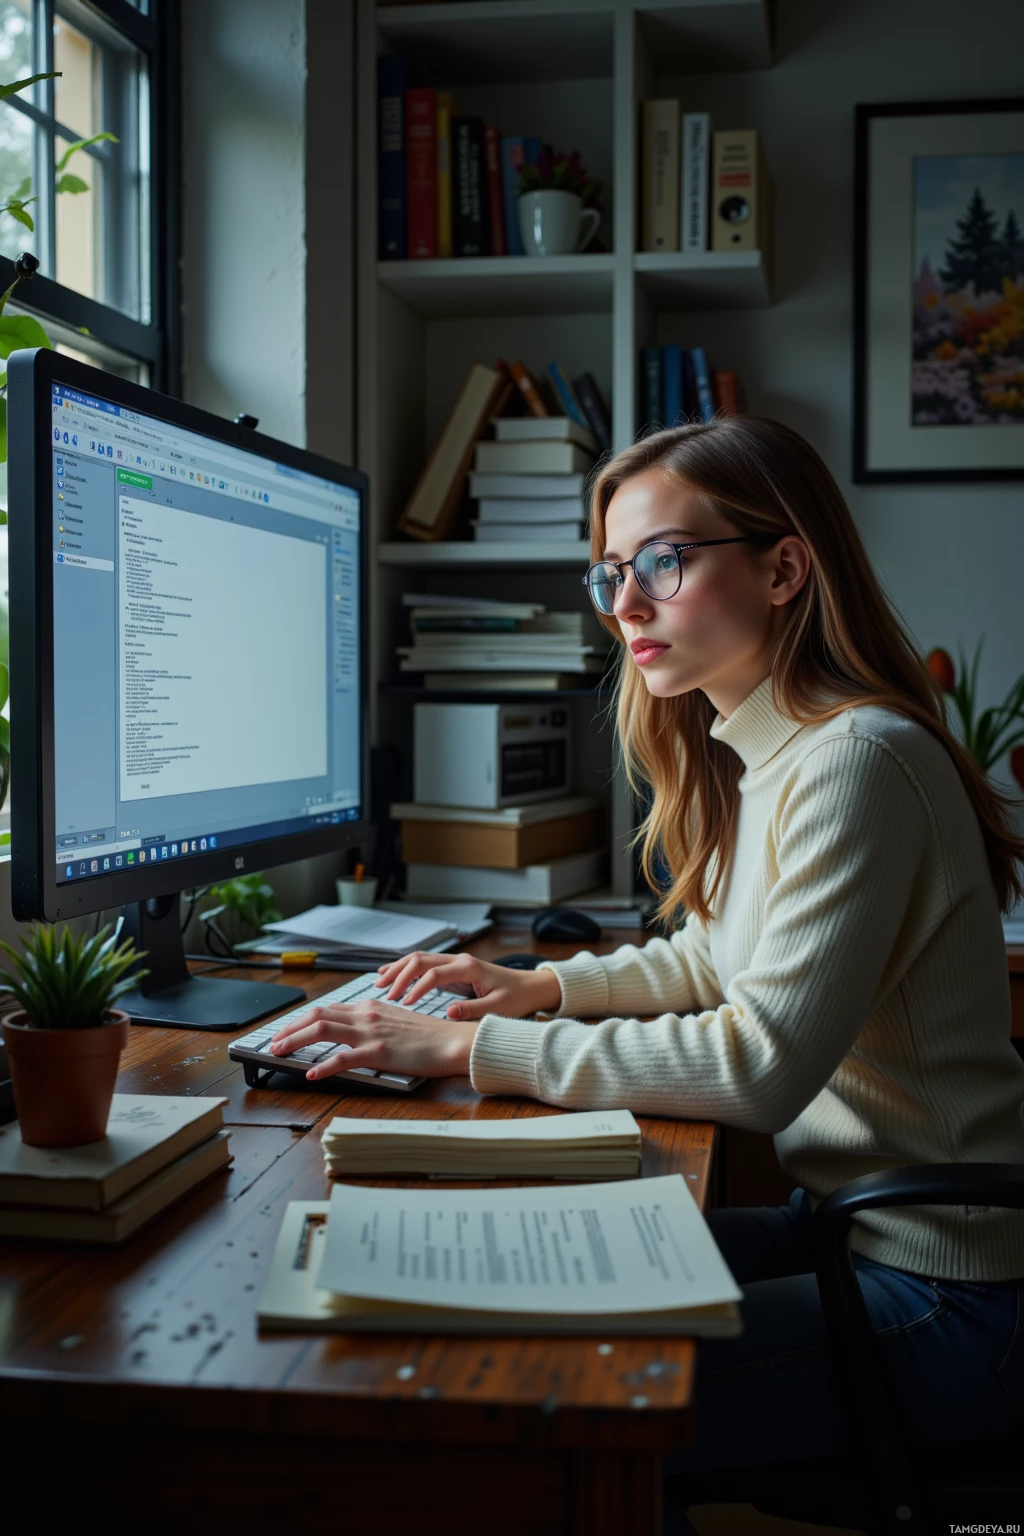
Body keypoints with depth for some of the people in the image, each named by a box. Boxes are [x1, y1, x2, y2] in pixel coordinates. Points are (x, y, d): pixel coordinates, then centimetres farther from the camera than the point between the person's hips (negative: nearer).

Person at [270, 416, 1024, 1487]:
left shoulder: (855, 762, -22)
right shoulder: (758, 758, 8)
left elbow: (762, 1065, -28)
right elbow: (711, 958, 22)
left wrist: (472, 1049, -25)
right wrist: (542, 986, 7)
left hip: (938, 1297, -9)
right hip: (845, 1222, 9)